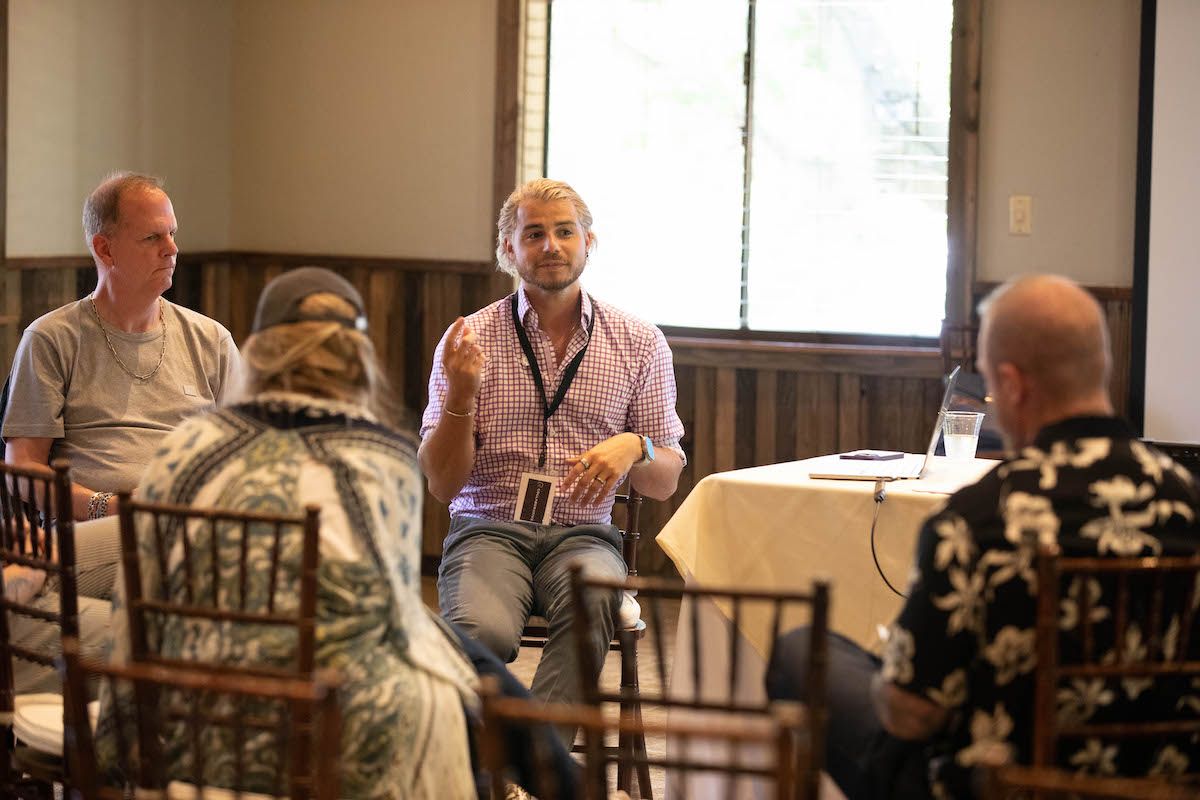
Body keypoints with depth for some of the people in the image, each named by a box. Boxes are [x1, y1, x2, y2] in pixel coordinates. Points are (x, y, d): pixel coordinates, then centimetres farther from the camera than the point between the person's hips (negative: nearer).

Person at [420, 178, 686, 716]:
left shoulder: (639, 343, 9)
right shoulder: (470, 340, 5)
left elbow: (665, 483, 11)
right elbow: (443, 485, 2)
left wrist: (634, 448, -12)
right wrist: (461, 394, -15)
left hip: (582, 534, 1)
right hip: (488, 530, -1)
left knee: (593, 603, -36)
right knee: (483, 631, -35)